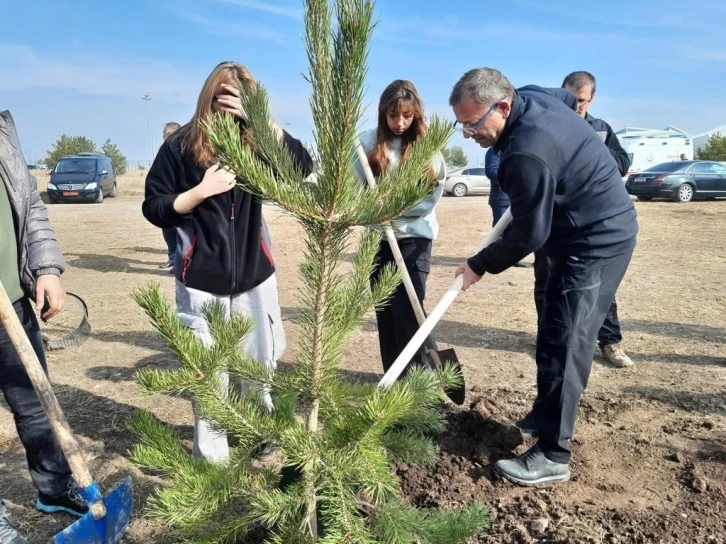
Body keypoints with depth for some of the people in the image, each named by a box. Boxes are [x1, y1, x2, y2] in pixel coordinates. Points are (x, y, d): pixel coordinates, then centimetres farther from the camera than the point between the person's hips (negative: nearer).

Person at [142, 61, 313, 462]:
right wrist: (202, 189, -16)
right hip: (201, 282, -2)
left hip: (254, 276, 3)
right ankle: (211, 457, 21)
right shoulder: (180, 147, -4)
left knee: (258, 366, 15)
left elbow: (303, 166, -12)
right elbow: (154, 208, -2)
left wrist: (262, 120, -19)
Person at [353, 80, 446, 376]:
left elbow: (430, 199, -7)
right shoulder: (369, 141, -1)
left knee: (407, 311, -7)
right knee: (385, 310, 9)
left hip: (414, 237, -2)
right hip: (378, 237, 2)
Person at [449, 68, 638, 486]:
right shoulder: (530, 97, -1)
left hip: (596, 243, -10)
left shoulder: (527, 155, -31)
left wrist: (480, 265, -8)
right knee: (555, 337, 17)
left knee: (563, 344, -8)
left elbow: (528, 236, -22)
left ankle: (553, 456, 1)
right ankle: (546, 415, 32)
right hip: (596, 231, 10)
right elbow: (569, 98, 24)